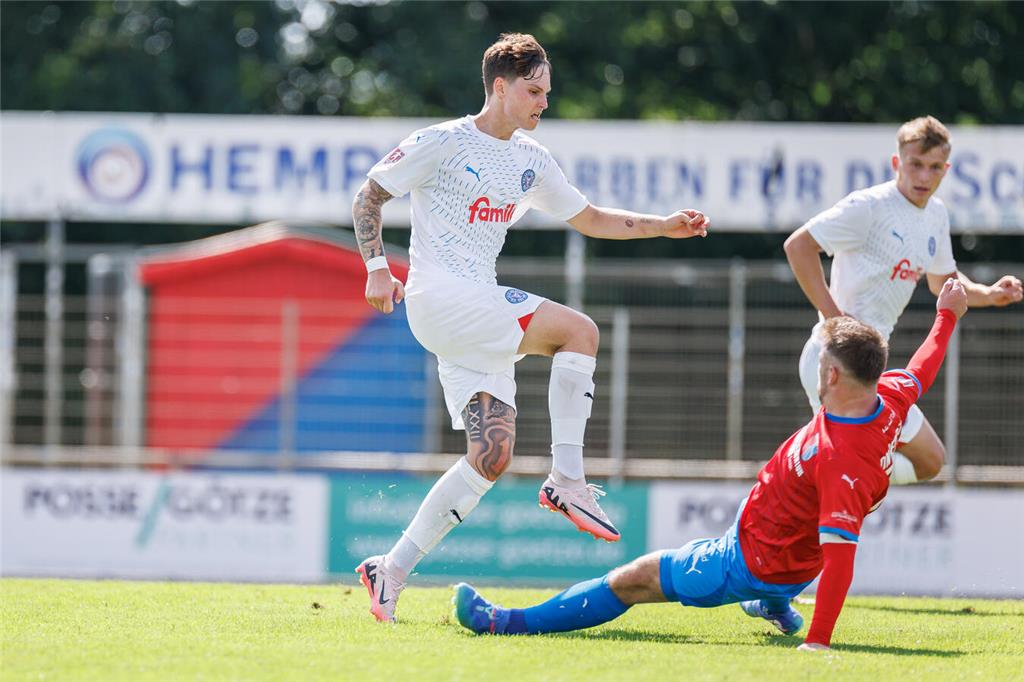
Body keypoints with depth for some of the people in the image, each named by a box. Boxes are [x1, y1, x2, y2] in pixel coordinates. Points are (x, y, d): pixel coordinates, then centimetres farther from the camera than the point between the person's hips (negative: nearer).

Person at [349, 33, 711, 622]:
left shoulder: (530, 160, 16)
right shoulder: (442, 143, -5)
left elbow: (590, 219, 24)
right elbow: (369, 196, 2)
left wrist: (665, 226, 12)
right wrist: (377, 266, -10)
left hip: (482, 306, 8)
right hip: (438, 297, -8)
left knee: (493, 456, -5)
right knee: (579, 329, -21)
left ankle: (394, 570, 0)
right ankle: (567, 480, -17)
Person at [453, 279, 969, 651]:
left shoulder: (840, 463, -41)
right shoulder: (890, 398, -16)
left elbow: (840, 558, -41)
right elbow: (921, 371, 6)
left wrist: (817, 643, -40)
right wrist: (947, 316, 25)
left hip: (752, 566, -9)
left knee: (632, 579, 0)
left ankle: (510, 622, 9)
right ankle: (776, 607, 59)